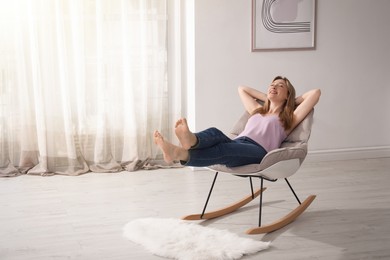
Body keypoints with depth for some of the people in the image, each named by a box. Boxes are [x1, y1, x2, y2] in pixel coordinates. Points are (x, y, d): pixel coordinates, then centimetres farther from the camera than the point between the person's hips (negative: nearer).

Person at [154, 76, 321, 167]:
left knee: (222, 149, -38)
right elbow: (242, 89, 54)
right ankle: (191, 140, -69)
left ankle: (180, 154, -68)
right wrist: (266, 97, 48)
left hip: (258, 152, -5)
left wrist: (294, 100, 32)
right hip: (237, 144, 5)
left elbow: (316, 92, 18)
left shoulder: (288, 119, 25)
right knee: (214, 133, -32)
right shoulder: (257, 111, 41)